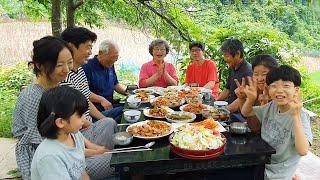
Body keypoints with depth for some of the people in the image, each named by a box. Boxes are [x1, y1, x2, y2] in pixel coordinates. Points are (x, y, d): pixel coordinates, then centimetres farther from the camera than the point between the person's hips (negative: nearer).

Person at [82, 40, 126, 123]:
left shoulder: (110, 66, 16)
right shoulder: (87, 66, -11)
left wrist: (126, 91, 11)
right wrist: (101, 99, -25)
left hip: (110, 106, 8)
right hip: (95, 109, -8)